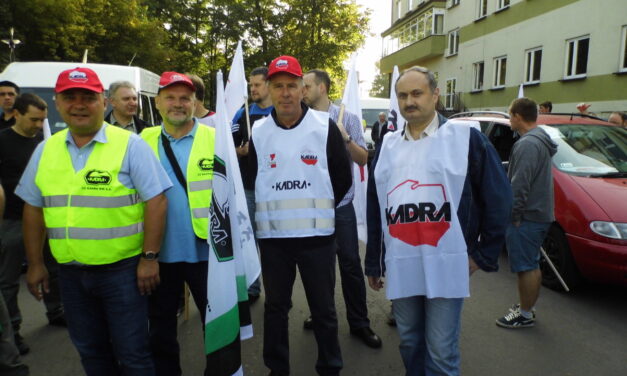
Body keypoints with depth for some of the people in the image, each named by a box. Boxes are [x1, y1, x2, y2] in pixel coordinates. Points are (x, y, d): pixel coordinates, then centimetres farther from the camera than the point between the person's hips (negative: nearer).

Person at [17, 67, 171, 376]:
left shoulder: (130, 145, -9)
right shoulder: (45, 150, 6)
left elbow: (155, 201, -13)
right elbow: (33, 208, 12)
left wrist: (149, 257, -15)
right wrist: (35, 264, 11)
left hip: (122, 270, -5)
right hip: (70, 273, 5)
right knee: (89, 351, 21)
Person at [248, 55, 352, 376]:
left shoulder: (326, 127, -4)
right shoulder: (258, 132, 2)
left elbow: (343, 179, 3)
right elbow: (251, 180, 10)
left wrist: (318, 209, 7)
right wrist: (275, 210, 8)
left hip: (317, 235, -1)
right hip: (272, 236, 2)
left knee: (323, 308, 11)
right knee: (275, 307, 15)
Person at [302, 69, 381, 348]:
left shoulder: (347, 118, -1)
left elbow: (362, 159, -3)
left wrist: (346, 138, -18)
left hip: (341, 203, -2)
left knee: (350, 263, 3)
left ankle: (359, 322, 19)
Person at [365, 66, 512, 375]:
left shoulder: (466, 138, -2)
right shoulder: (388, 146, 11)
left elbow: (498, 198, 0)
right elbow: (374, 209, 13)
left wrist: (483, 254, 0)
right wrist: (373, 263, 14)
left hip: (446, 267, -4)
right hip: (400, 268, 4)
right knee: (410, 344, 18)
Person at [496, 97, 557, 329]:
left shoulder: (527, 144, -20)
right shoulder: (541, 140, 14)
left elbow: (519, 185, -25)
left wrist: (514, 213, -17)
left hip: (527, 217, -11)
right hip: (540, 213, 11)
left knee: (526, 267, 0)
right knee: (532, 265, 19)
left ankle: (525, 315, 11)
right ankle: (527, 307, 32)